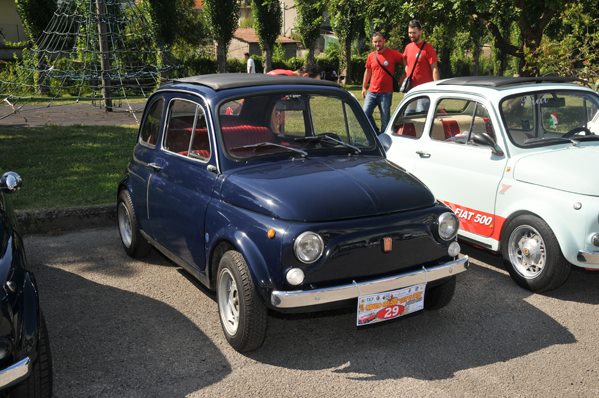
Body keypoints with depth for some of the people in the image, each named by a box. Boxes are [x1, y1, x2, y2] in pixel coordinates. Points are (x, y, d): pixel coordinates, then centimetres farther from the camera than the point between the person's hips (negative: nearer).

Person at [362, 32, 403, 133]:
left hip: (386, 93, -4)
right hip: (372, 92, 4)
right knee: (366, 113, -3)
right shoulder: (371, 56, 7)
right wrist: (364, 87, 19)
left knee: (385, 118, 1)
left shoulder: (393, 54, -5)